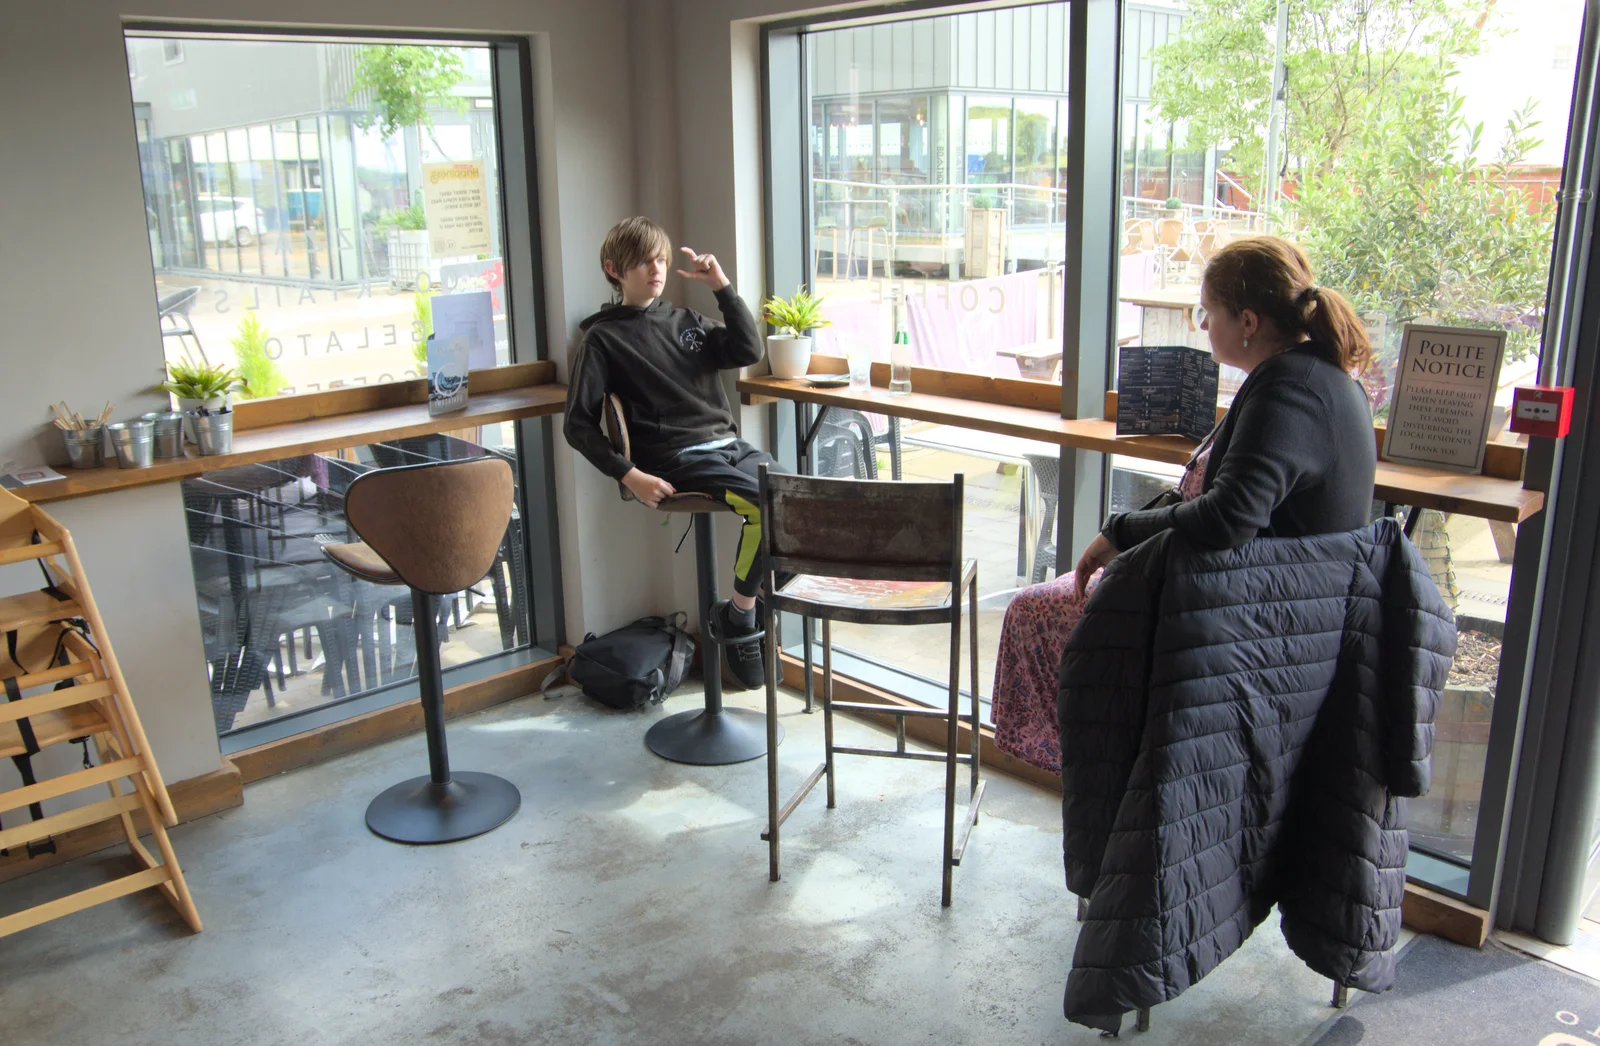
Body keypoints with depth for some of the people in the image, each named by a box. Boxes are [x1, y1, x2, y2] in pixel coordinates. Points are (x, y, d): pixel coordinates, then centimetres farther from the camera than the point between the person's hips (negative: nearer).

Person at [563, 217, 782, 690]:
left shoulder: (686, 321, 21)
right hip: (679, 461, -6)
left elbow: (749, 350, 8)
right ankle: (738, 615, -9)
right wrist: (629, 476, -11)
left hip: (728, 445, 6)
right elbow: (579, 425, 0)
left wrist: (722, 287, 2)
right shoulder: (603, 337, 6)